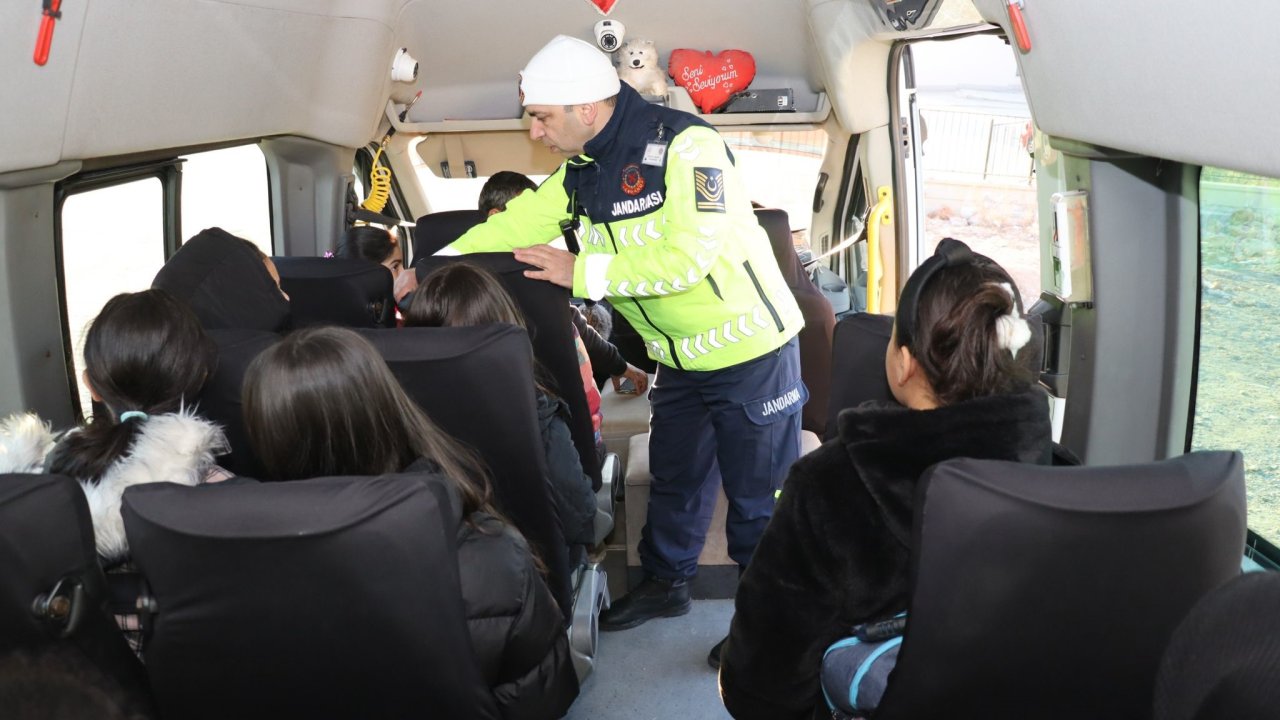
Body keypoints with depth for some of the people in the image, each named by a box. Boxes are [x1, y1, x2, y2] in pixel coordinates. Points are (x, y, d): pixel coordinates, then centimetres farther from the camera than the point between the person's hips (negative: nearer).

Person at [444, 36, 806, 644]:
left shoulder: (684, 145, -24)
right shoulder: (582, 170, 1)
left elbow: (687, 256, -32)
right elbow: (516, 225, 3)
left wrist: (582, 272, -24)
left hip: (751, 349, -7)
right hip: (680, 360, 8)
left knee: (759, 497, 3)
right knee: (673, 479, 21)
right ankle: (664, 583, 40)